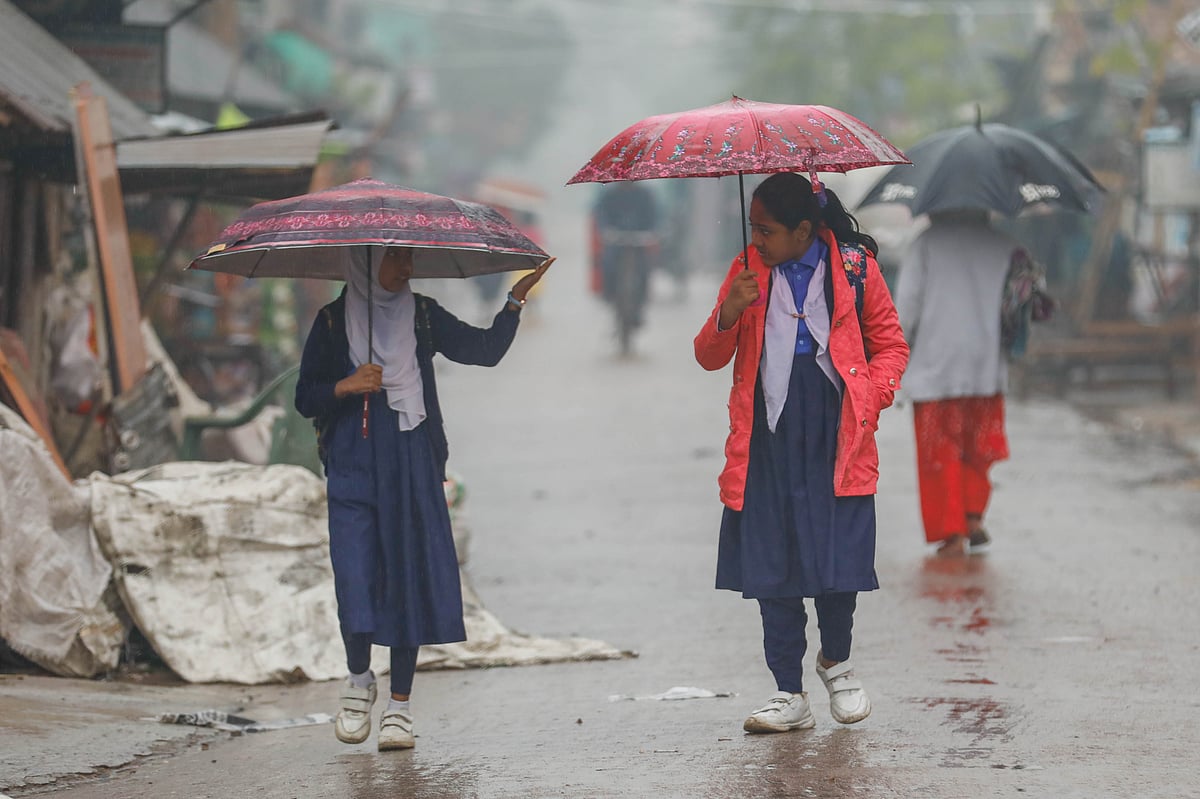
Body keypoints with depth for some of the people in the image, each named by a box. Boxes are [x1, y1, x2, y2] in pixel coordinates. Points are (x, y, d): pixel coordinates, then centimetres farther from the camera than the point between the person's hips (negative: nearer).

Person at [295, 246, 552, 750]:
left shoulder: (423, 316, 8)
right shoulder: (333, 321, 5)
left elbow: (487, 350, -1)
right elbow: (305, 399, 6)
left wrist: (516, 299, -10)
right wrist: (345, 387, -12)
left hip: (412, 467, 1)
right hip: (353, 466, -1)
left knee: (410, 578, -1)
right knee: (355, 578, -10)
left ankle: (399, 705, 6)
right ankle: (359, 680, 17)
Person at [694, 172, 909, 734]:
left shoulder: (855, 268, 4)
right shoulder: (748, 272, 9)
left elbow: (890, 345, 11)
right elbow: (709, 357, 9)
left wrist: (869, 399, -6)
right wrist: (729, 314, -11)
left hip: (836, 434, -2)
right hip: (767, 435, 2)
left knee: (839, 559, -7)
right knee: (770, 565, 0)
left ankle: (836, 661, 23)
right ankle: (789, 694, 9)